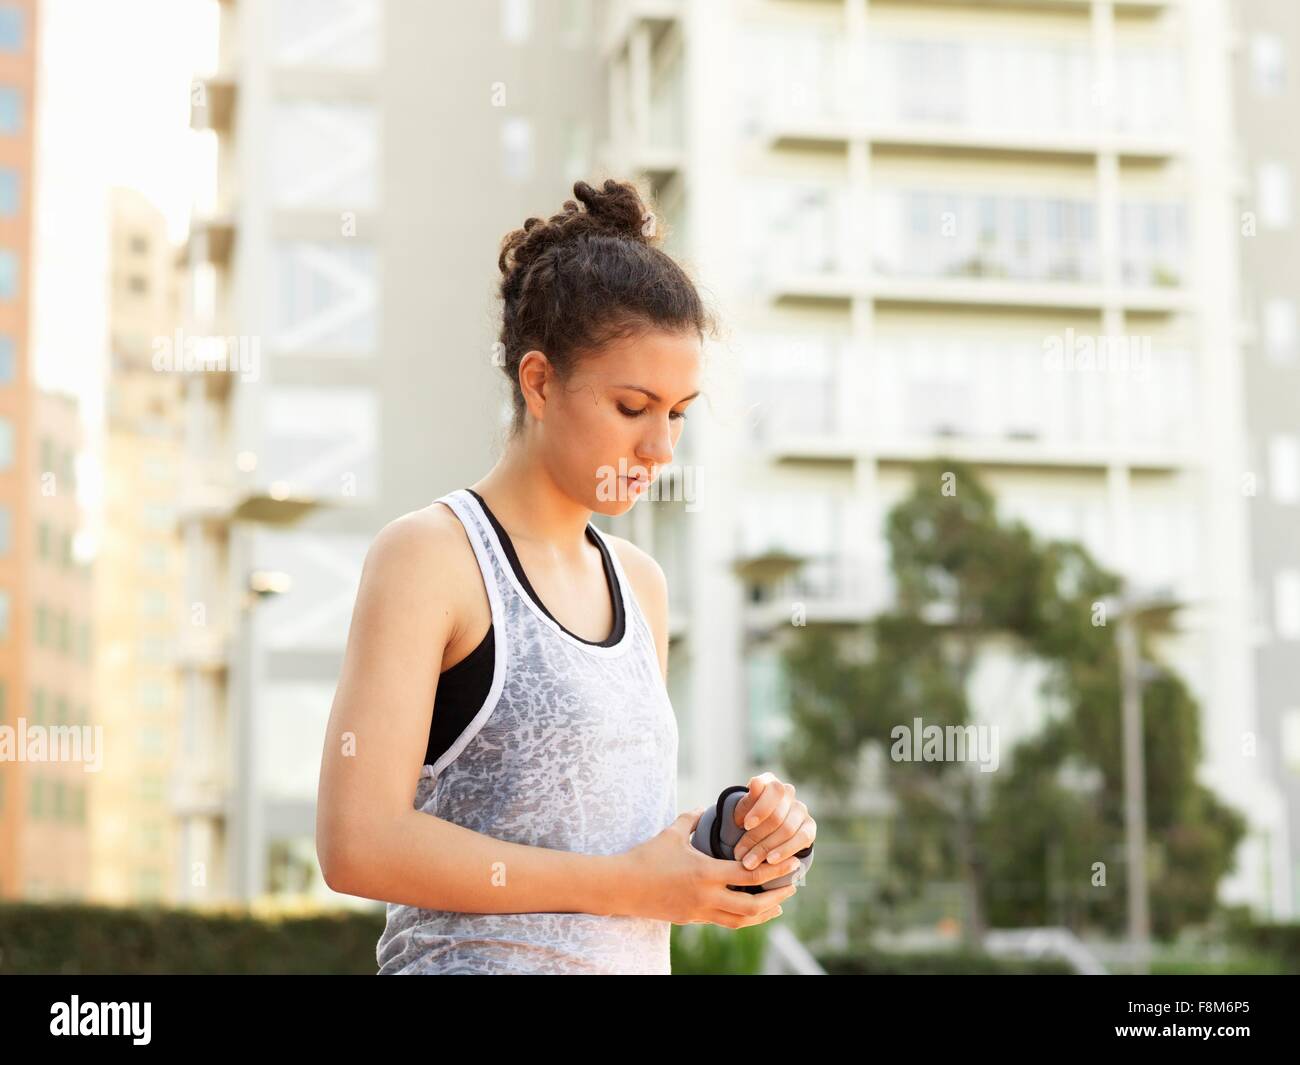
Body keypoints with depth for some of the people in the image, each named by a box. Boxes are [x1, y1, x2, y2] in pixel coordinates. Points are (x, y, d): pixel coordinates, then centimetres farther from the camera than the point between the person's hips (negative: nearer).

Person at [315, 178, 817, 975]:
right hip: (476, 956, -7)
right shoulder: (430, 557, -9)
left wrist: (736, 834, -1)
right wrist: (626, 884, -16)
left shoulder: (639, 582, 11)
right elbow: (359, 841, -18)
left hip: (637, 959, 7)